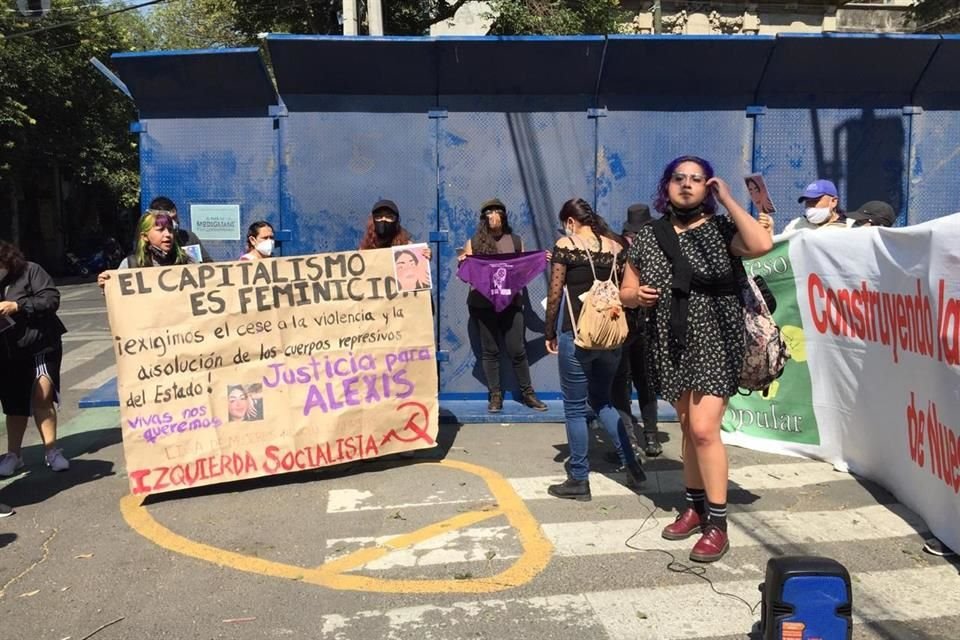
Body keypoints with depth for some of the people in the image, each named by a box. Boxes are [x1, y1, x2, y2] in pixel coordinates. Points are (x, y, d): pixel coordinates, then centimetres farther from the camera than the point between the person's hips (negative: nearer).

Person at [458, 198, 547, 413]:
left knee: (517, 349, 1)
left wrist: (540, 261, -4)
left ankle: (527, 393, 17)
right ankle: (495, 395, 15)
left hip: (511, 302, 1)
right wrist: (461, 263, -15)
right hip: (483, 304, -1)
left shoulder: (516, 240, 8)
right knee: (489, 350, 5)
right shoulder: (474, 242, 3)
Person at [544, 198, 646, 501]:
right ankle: (632, 466, 19)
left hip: (578, 335, -5)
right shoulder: (616, 245, 8)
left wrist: (550, 333, 4)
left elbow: (555, 295, -6)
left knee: (575, 408, 6)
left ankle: (579, 480, 12)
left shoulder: (565, 245, -4)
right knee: (602, 400, 21)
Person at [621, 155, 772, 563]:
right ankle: (695, 506, 29)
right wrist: (636, 295, -12)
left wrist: (727, 199, -16)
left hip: (715, 342, -4)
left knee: (704, 428, -12)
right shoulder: (648, 238, 6)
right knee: (688, 428, 14)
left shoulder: (721, 230, -4)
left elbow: (762, 244, -25)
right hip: (672, 346, 5)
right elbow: (626, 292, 12)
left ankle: (718, 524, 0)